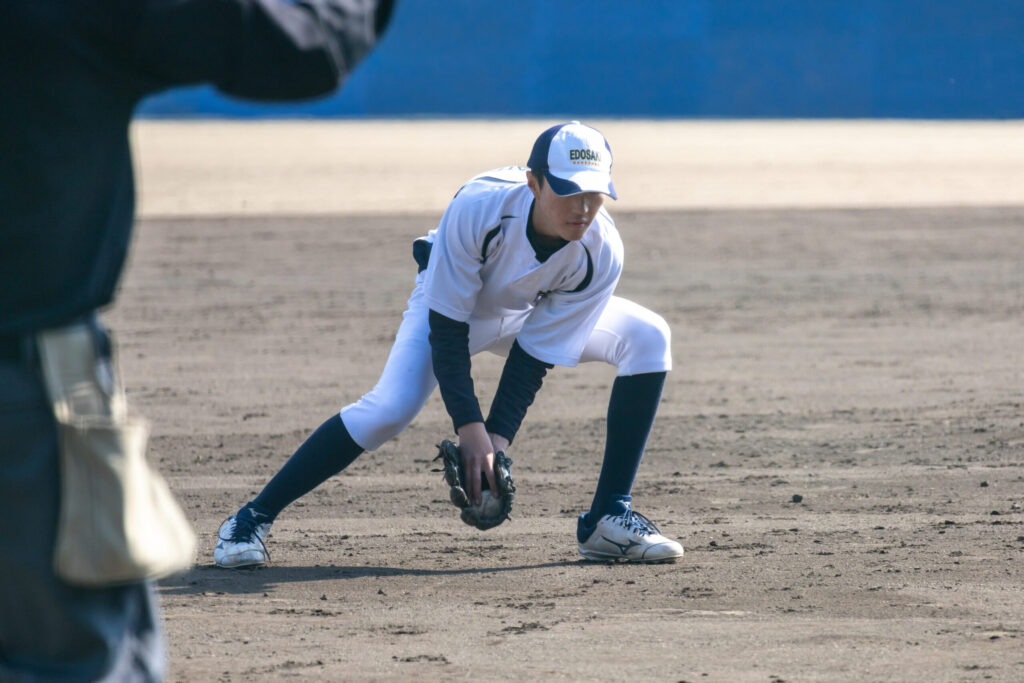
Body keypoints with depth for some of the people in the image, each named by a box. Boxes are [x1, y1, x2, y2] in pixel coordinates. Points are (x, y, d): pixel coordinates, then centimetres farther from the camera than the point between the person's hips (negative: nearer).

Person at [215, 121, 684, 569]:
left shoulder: (601, 255, -30)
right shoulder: (476, 209, -39)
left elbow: (535, 356, -22)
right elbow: (446, 330, -32)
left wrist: (499, 438, -33)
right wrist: (470, 428, -40)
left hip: (532, 315, 4)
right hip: (451, 301, -4)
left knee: (647, 337, -14)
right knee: (391, 408, -28)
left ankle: (608, 520, -9)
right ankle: (252, 519, -18)